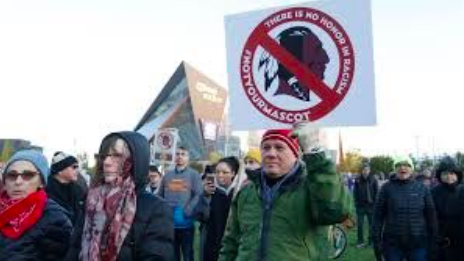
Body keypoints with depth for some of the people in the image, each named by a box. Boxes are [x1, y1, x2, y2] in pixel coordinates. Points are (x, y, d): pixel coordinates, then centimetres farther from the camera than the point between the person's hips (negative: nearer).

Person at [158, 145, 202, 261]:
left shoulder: (194, 174, 2)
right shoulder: (167, 175, 15)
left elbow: (198, 195, -8)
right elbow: (160, 196, 15)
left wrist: (186, 212, -19)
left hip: (186, 222, -4)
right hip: (168, 223, 4)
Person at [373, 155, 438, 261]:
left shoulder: (422, 189, 2)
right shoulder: (387, 188, -3)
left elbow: (431, 217, 4)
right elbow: (378, 216, -1)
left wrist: (432, 243, 2)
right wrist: (377, 241, -5)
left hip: (418, 244, 1)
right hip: (392, 244, -1)